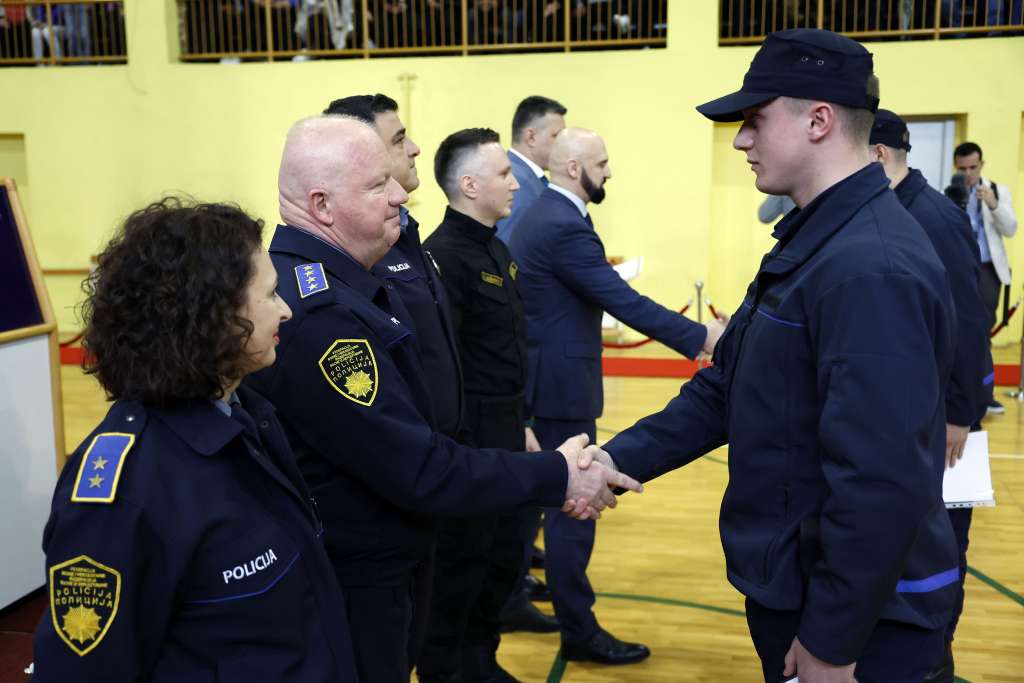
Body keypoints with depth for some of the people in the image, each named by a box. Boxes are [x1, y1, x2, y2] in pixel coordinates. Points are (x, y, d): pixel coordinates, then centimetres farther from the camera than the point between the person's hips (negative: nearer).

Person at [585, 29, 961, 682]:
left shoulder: (873, 267, -26)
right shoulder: (813, 242, 7)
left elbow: (884, 485, -29)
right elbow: (724, 393, 7)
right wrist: (617, 461, -2)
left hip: (856, 611, -9)